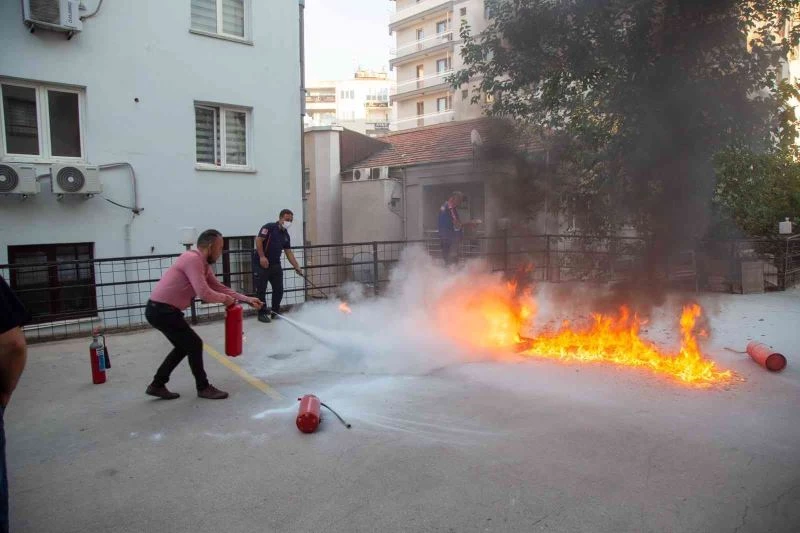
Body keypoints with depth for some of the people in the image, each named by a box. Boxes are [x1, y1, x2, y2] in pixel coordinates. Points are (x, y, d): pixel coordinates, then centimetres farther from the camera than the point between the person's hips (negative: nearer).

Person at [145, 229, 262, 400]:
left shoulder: (203, 264, 13)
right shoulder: (193, 259, -19)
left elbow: (220, 287, 14)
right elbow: (204, 293, -27)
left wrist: (247, 299, 8)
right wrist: (225, 299, -9)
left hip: (162, 310, 10)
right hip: (161, 310, -10)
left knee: (185, 345, 20)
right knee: (194, 344, -1)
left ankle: (157, 385, 29)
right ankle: (203, 388, 14)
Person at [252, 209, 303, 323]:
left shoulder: (286, 235, 13)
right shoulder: (269, 227, -8)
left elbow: (289, 253, 13)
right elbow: (258, 240, -16)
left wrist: (297, 267, 6)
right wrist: (262, 256, -23)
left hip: (275, 265, 7)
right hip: (261, 264, -7)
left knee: (279, 289, 8)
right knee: (261, 290, 0)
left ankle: (275, 312, 22)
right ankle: (262, 313, 10)